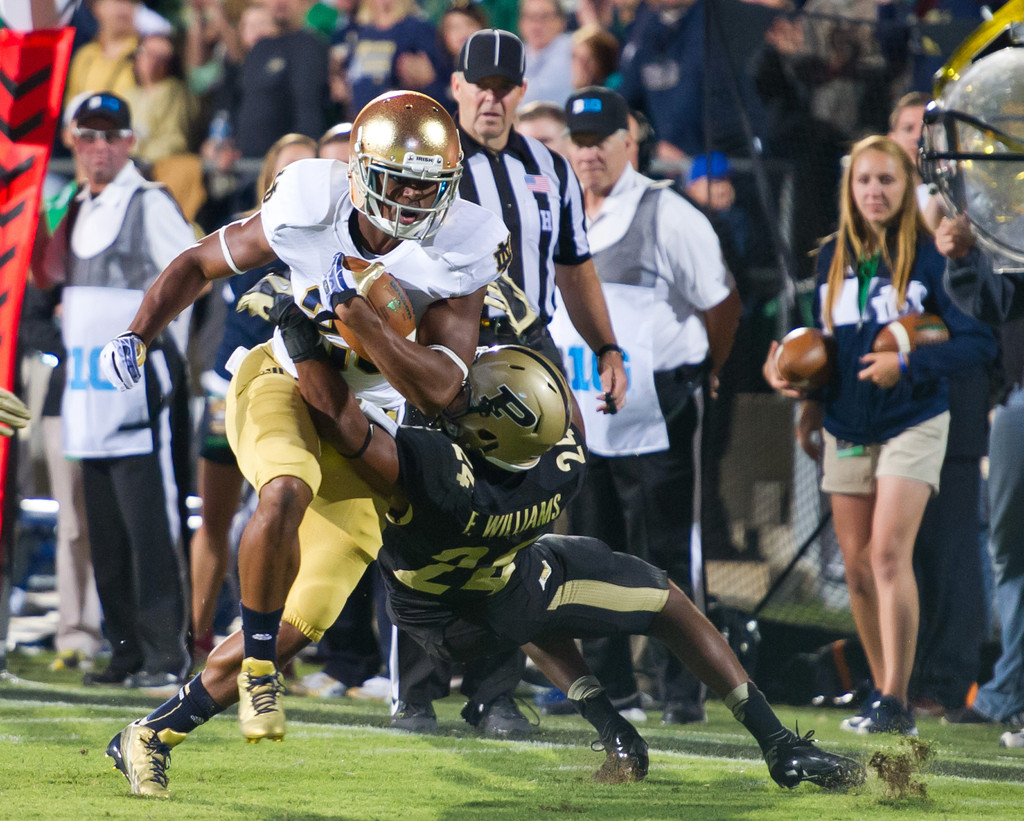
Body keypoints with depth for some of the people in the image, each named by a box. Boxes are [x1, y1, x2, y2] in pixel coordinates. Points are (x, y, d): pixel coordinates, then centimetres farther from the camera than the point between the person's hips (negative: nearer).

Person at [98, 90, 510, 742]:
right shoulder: (311, 211, -19)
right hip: (283, 390, -1)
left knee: (300, 625, -4)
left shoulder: (456, 254, -21)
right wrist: (138, 336, -12)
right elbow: (202, 262, 0)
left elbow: (437, 392, -28)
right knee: (287, 493, -38)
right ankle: (257, 668, -17)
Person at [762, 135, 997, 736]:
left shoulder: (929, 257, -9)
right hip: (846, 429, 6)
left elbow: (979, 342, -11)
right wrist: (811, 402, 6)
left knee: (889, 554, -18)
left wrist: (908, 365, -20)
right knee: (858, 567, 6)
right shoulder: (833, 257, 7)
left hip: (912, 424, -5)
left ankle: (896, 702, -19)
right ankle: (885, 696, 16)